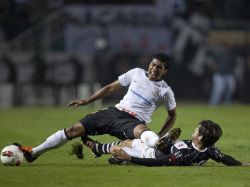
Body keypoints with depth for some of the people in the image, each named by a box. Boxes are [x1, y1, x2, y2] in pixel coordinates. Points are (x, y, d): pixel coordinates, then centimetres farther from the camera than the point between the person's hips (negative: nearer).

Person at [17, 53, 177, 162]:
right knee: (74, 130, -5)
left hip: (134, 121, -4)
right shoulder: (137, 73, 10)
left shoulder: (165, 90, 2)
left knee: (141, 130, -44)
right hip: (115, 112, 4)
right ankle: (33, 152, 5)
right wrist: (87, 101, 17)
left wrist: (161, 135, 0)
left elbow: (173, 115, 14)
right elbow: (112, 87, 19)